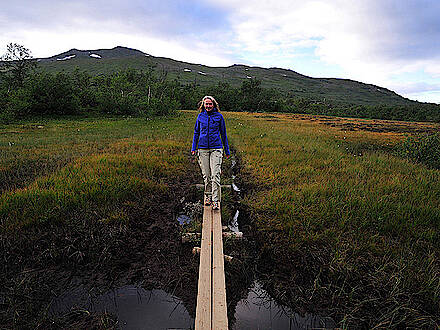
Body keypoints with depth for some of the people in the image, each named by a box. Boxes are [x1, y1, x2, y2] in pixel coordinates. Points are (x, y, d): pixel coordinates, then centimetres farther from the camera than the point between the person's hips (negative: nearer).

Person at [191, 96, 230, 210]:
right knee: (206, 175, 7)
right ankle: (208, 196, 25)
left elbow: (223, 134, 10)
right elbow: (196, 132, 18)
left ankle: (216, 201, -7)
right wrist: (193, 148, 10)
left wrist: (227, 150, 12)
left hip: (216, 148, -2)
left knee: (215, 175, -10)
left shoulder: (219, 116, 4)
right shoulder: (200, 116, 9)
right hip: (203, 148, 2)